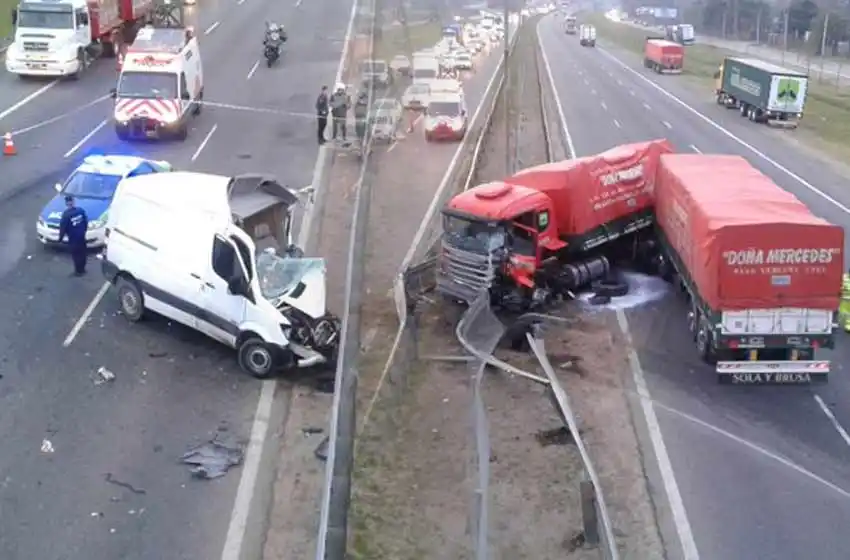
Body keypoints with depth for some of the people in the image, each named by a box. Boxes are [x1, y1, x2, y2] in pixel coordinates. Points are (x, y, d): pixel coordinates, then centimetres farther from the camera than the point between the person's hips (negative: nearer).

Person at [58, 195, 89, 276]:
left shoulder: (66, 214, -21)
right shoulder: (81, 210, -6)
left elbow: (63, 227, -15)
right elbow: (86, 222, 5)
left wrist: (60, 238, -2)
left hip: (73, 238, -5)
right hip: (81, 236, 5)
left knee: (76, 254, 7)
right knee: (82, 253, 18)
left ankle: (78, 271, 16)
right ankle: (82, 269, 31)